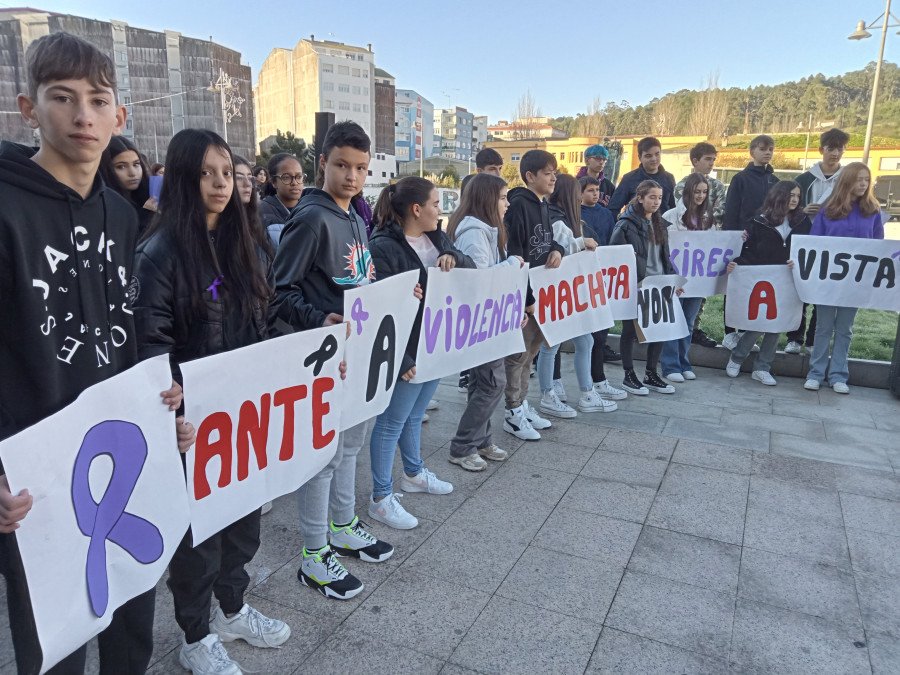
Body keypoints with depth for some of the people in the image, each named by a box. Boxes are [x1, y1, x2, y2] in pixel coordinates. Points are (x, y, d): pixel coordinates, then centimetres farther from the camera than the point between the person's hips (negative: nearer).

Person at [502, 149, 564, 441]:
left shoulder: (543, 205, 12)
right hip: (522, 293, -9)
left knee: (531, 350, 16)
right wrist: (527, 299, -21)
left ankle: (522, 404, 29)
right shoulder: (519, 205, -16)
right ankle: (513, 413, 13)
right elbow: (513, 255, -20)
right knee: (518, 353, 0)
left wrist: (557, 250, -3)